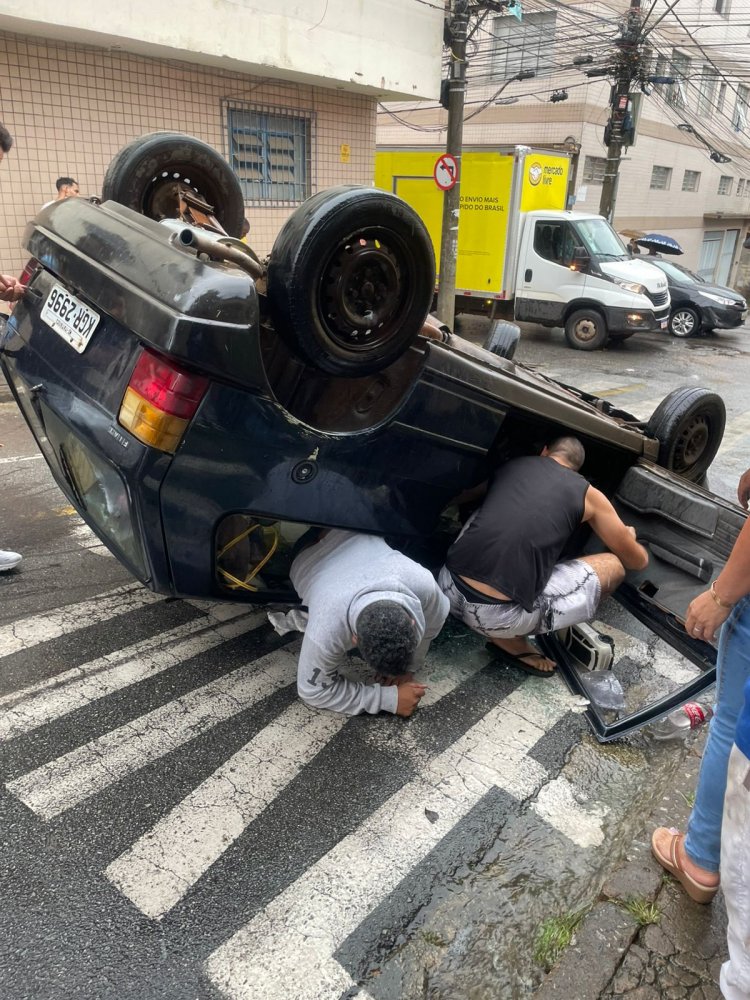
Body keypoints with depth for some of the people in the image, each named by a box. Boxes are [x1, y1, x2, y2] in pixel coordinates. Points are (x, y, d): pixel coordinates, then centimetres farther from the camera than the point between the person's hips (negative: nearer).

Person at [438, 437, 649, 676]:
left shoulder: (511, 464, 22)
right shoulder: (587, 494, 12)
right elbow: (638, 560, 26)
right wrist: (629, 537, 49)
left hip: (449, 589, 5)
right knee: (614, 566, 15)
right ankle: (510, 639, 8)